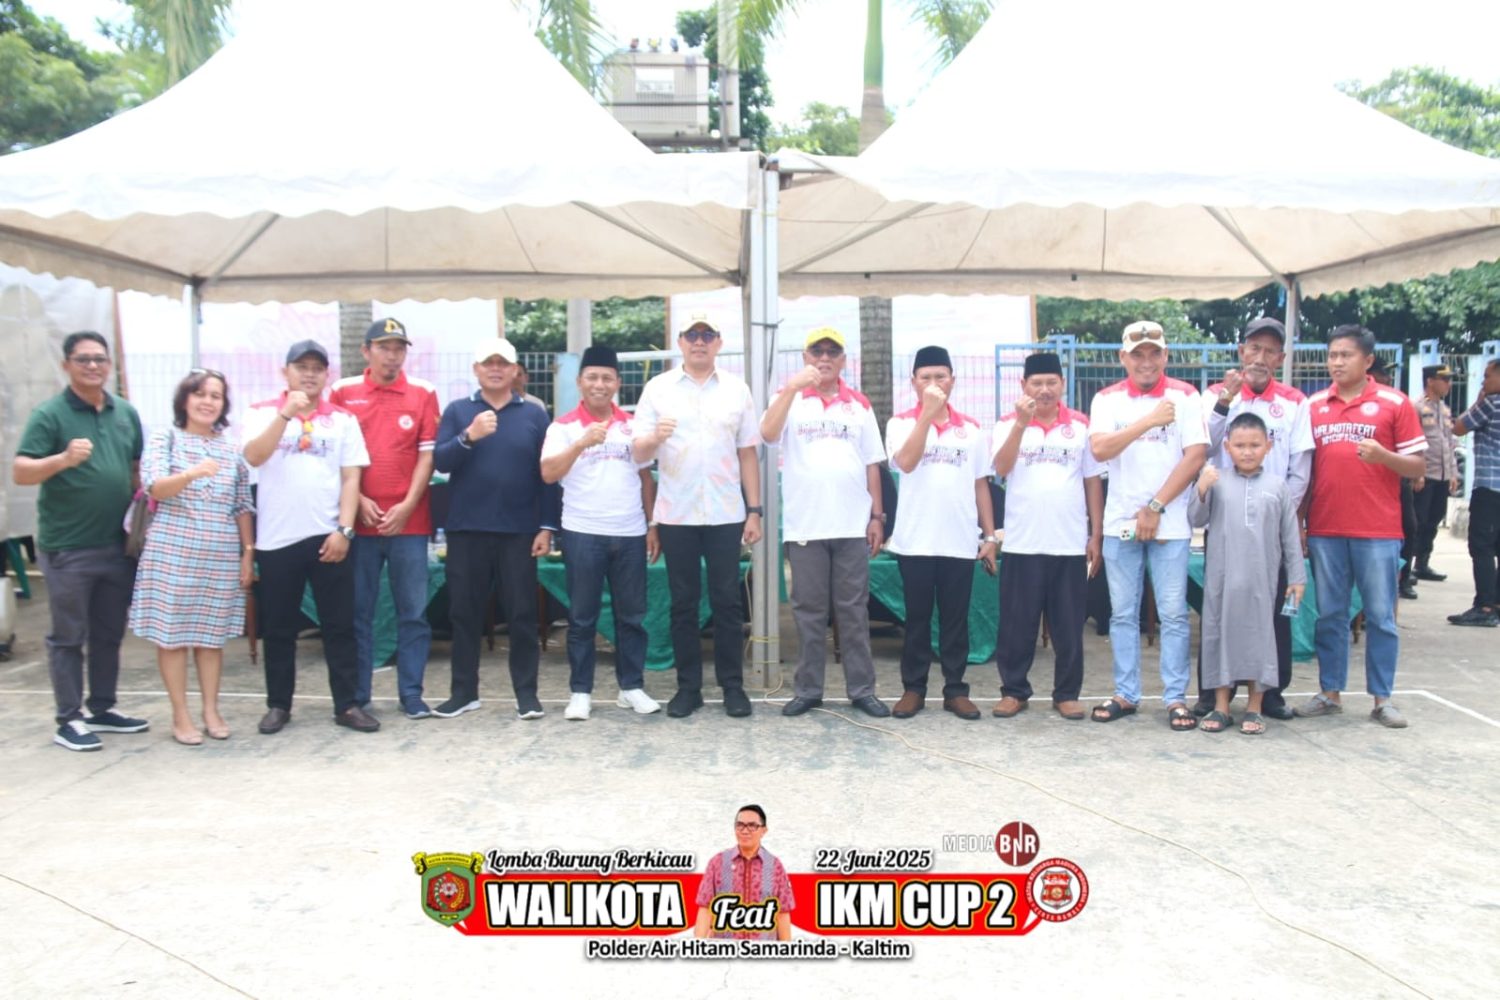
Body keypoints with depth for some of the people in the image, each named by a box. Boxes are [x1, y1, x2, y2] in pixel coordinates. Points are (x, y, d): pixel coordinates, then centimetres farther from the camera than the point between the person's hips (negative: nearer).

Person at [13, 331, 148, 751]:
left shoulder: (126, 413, 8)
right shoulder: (49, 414, -8)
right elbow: (20, 472, -15)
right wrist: (63, 459, -32)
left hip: (118, 545, 5)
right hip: (67, 548, -5)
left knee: (109, 634, 14)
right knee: (68, 636, 4)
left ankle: (102, 709, 26)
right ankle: (69, 720, 12)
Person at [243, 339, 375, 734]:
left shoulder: (342, 419, 7)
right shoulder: (263, 413, 5)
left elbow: (351, 479, 3)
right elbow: (253, 457, -13)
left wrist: (343, 530, -7)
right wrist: (287, 413, -20)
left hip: (328, 536, 1)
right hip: (277, 538, 0)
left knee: (339, 625, 4)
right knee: (279, 627, 9)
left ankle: (347, 704, 11)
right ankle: (278, 704, 21)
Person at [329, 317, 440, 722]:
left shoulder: (423, 393, 4)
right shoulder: (343, 392, 5)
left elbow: (427, 454, 1)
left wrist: (406, 506, -7)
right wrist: (358, 500, -6)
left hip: (409, 520, 0)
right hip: (357, 519, 0)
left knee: (413, 611, 3)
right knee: (358, 611, 6)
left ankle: (411, 693, 13)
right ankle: (357, 695, 16)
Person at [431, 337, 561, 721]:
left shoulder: (534, 415, 6)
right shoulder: (457, 411, 7)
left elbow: (546, 473, 4)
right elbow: (440, 462, -4)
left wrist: (547, 526, -1)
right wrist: (469, 437, -21)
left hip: (519, 531, -1)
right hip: (466, 529, 1)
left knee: (522, 613, 3)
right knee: (464, 612, 8)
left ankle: (526, 692, 11)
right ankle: (464, 690, 18)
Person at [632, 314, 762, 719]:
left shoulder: (737, 389, 6)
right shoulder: (657, 388, 3)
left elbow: (748, 453, 7)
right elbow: (639, 453, 0)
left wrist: (754, 510, 3)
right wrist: (655, 437, -23)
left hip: (726, 514, 0)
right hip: (676, 514, 0)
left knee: (727, 601, 4)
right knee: (683, 603, 6)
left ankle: (733, 685, 13)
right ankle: (688, 686, 15)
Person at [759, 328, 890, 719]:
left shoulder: (859, 405, 10)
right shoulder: (790, 399, 3)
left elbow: (872, 464, 11)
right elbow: (767, 434, -17)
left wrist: (877, 515, 6)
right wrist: (792, 387, -24)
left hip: (852, 525, 2)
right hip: (804, 525, -1)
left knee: (853, 611, 7)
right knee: (809, 611, 6)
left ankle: (862, 689, 13)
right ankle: (807, 689, 14)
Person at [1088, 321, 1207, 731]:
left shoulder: (1184, 396, 0)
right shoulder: (1107, 399, 5)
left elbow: (1195, 456, -6)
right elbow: (1100, 449, -10)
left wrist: (1155, 508, -11)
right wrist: (1149, 420, -17)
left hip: (1170, 523, -2)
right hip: (1120, 523, 2)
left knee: (1173, 614, 1)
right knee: (1123, 614, 8)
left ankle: (1176, 698, 10)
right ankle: (1126, 694, 17)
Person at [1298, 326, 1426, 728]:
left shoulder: (1394, 403, 1)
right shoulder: (1313, 405, 9)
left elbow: (1418, 466, 1)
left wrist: (1383, 456, -19)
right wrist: (1299, 522, 7)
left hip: (1378, 532, -2)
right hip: (1324, 530, 3)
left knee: (1381, 616, 3)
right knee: (1329, 615, 8)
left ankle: (1382, 699, 12)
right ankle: (1330, 694, 17)